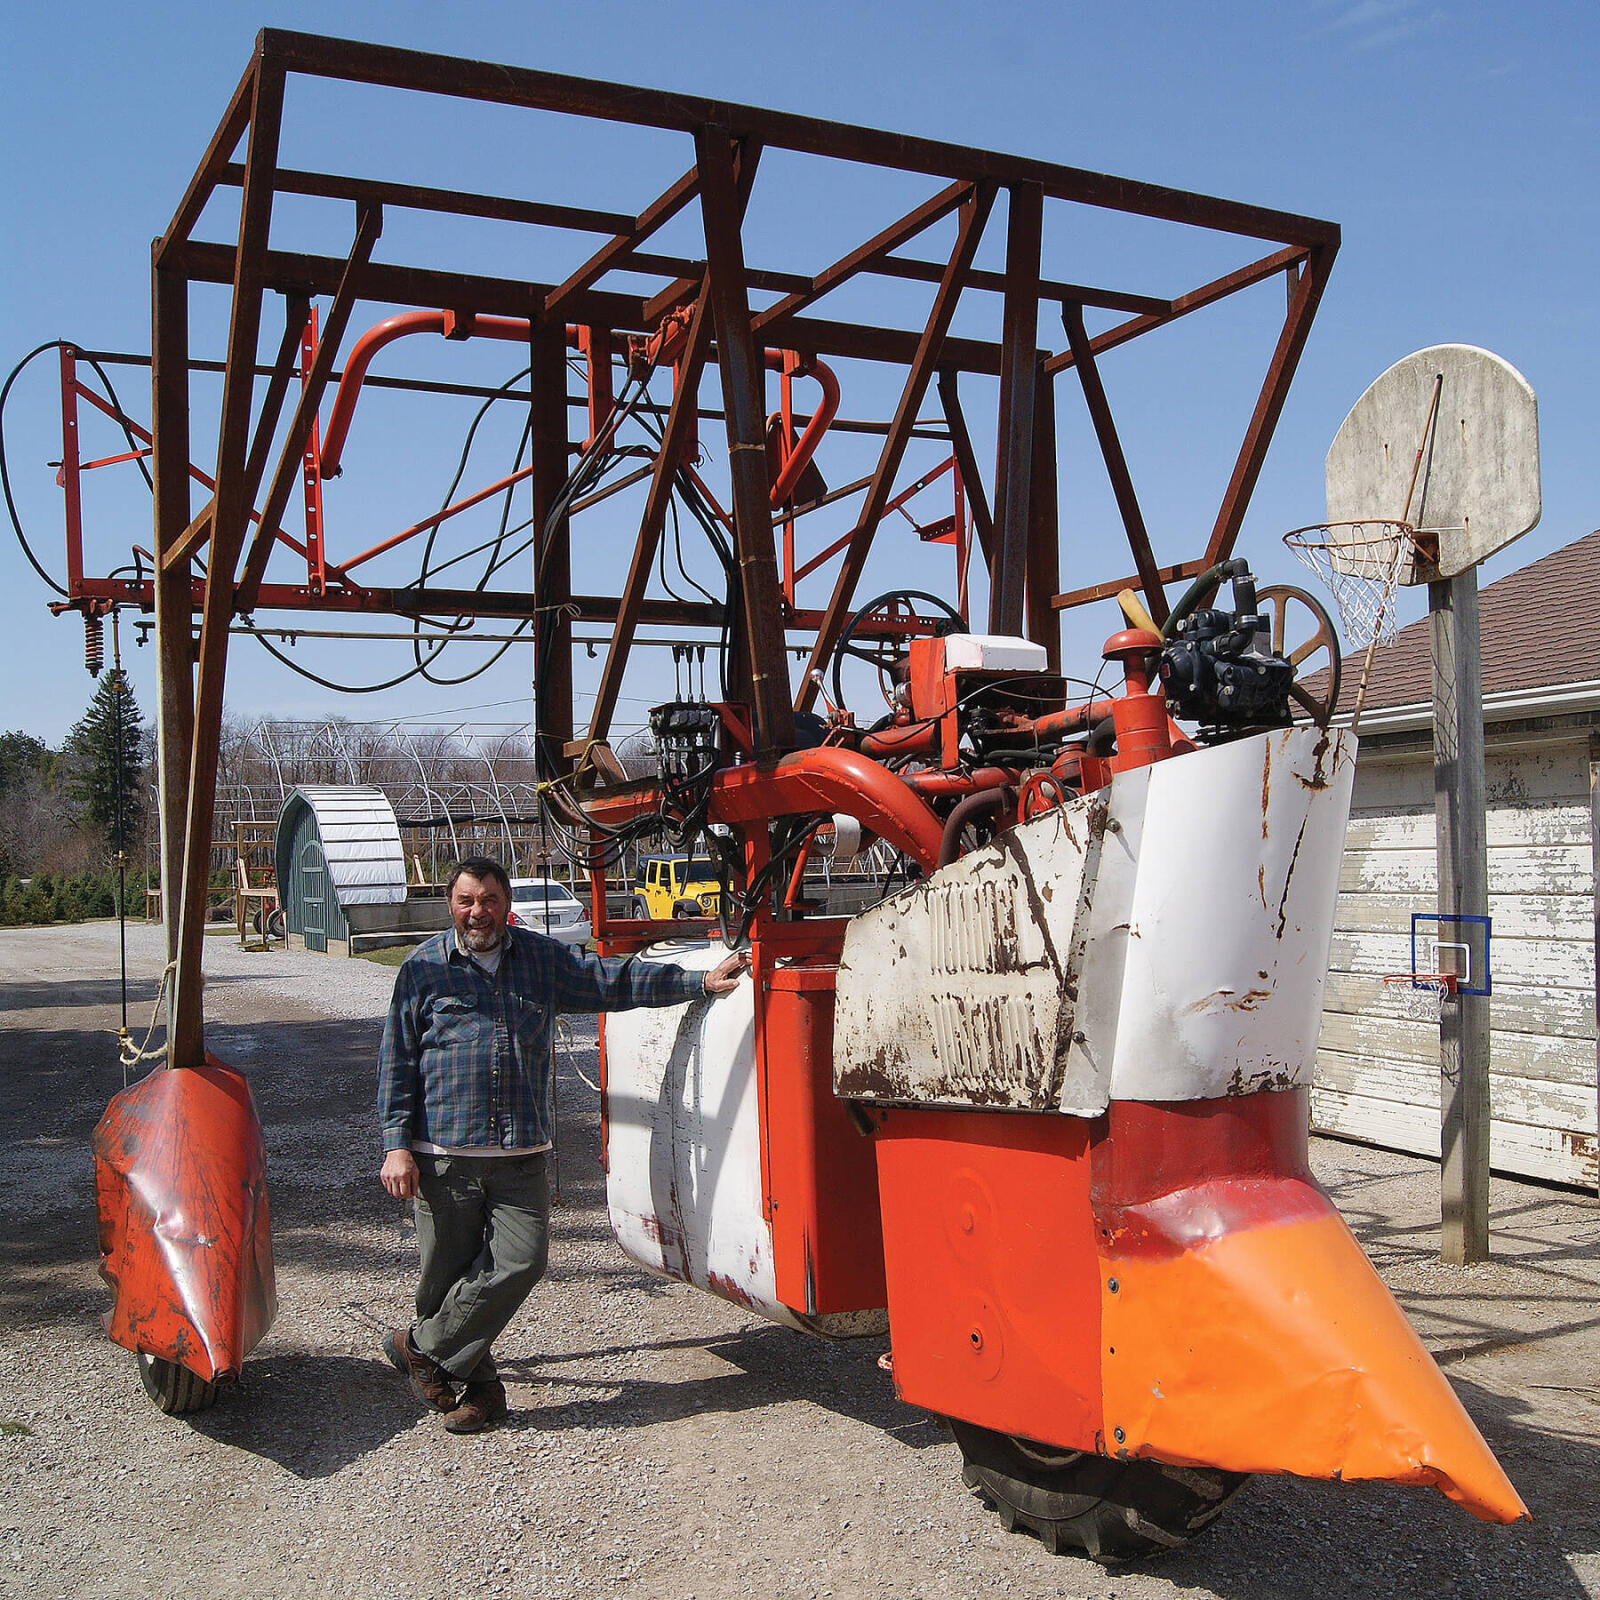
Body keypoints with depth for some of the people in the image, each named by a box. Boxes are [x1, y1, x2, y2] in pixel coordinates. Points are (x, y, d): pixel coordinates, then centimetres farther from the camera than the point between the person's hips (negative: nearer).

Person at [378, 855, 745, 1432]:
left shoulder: (542, 957, 12)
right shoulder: (423, 968, 5)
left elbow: (613, 980, 12)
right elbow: (397, 1063, 5)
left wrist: (701, 981, 6)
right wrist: (397, 1146, -3)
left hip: (521, 1156, 2)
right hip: (443, 1155, -2)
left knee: (521, 1261, -11)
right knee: (448, 1272, 1)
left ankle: (422, 1346, 6)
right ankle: (478, 1383, 21)